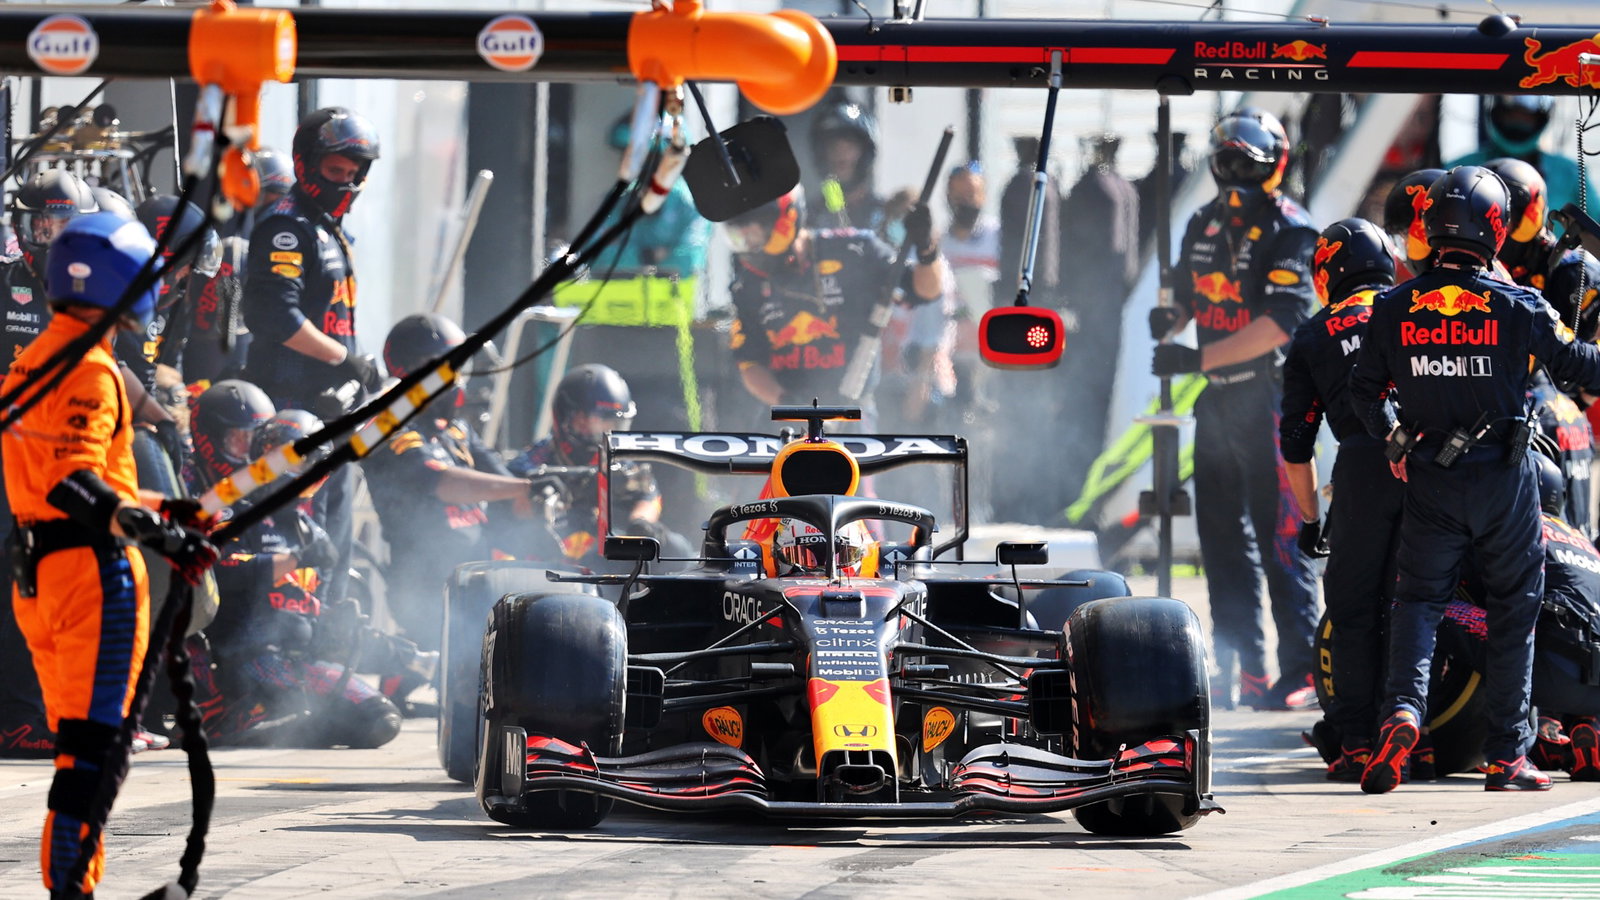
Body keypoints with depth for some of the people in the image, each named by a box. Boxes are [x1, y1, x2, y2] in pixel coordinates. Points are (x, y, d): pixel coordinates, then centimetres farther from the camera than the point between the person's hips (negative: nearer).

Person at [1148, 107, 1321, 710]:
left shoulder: (1289, 231, -10)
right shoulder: (1204, 226, 13)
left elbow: (1282, 321, -20)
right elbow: (1190, 296, 23)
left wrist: (1198, 359, -22)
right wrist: (1170, 318, -3)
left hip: (1271, 399, -8)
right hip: (1218, 400, 8)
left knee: (1280, 539, -9)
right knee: (1224, 540, 10)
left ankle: (1302, 671, -7)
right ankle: (1242, 670, 16)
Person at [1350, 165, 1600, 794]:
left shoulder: (1394, 309, -2)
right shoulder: (1515, 306, -9)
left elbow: (1364, 392, 5)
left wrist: (1394, 441, 22)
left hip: (1429, 482, 2)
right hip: (1505, 480, -2)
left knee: (1418, 598, 9)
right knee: (1513, 607, 10)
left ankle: (1403, 708, -19)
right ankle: (1507, 754, 9)